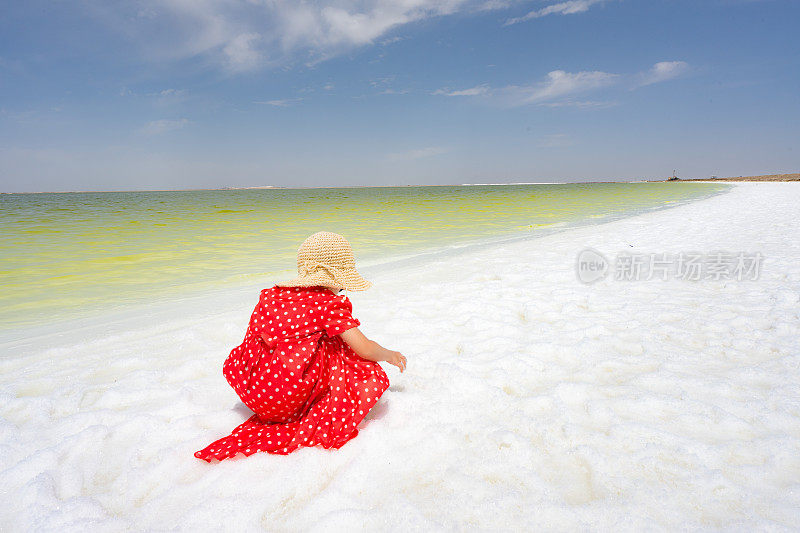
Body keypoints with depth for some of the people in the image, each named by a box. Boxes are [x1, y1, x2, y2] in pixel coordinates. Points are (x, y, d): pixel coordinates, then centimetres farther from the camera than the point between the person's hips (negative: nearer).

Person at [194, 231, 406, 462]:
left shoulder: (272, 295, 11)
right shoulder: (328, 304, -8)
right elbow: (365, 349, -9)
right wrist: (390, 355, 14)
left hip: (253, 393, 8)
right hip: (290, 397, -7)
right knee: (371, 375, 3)